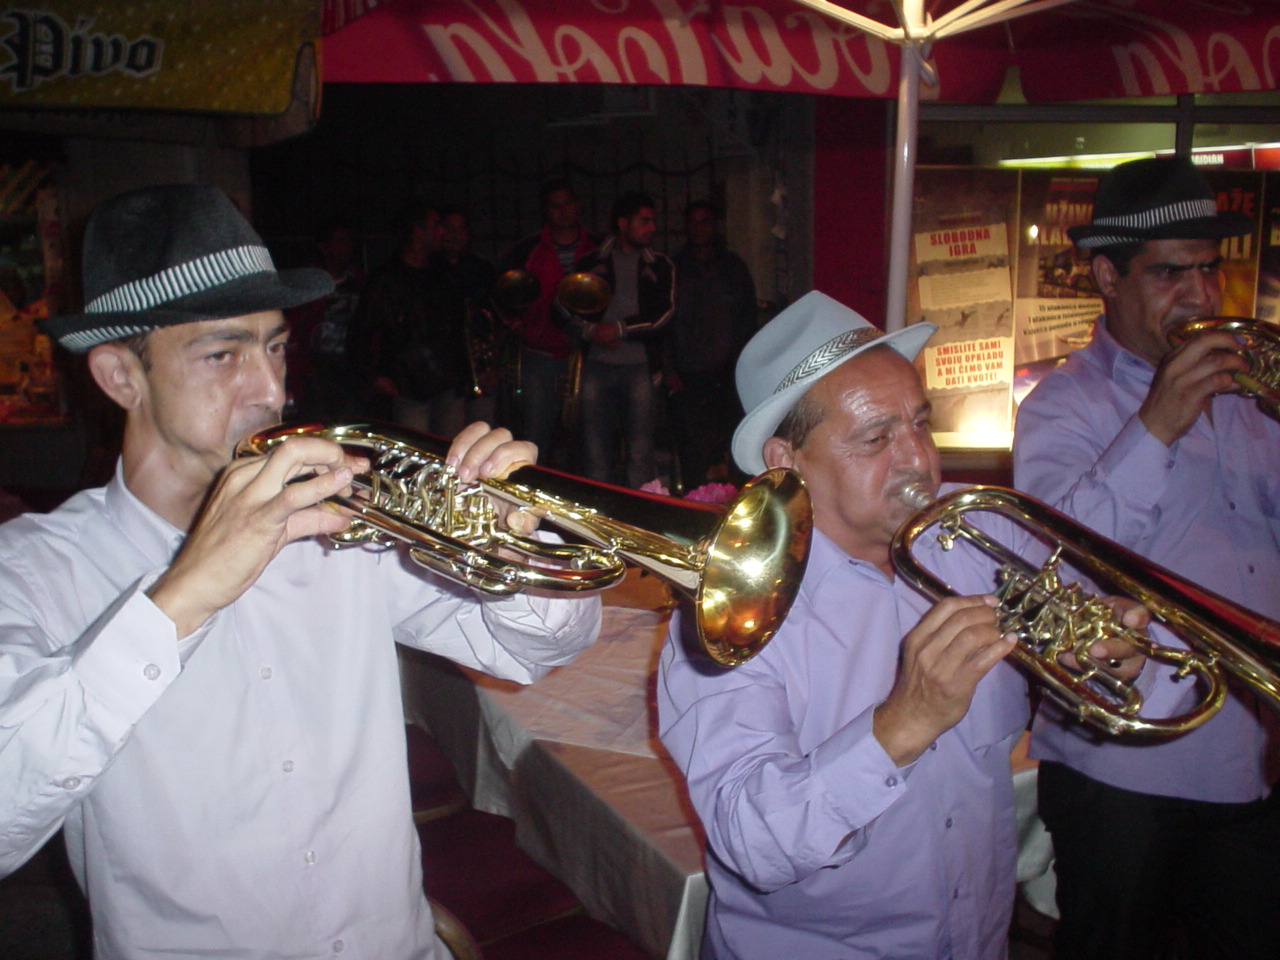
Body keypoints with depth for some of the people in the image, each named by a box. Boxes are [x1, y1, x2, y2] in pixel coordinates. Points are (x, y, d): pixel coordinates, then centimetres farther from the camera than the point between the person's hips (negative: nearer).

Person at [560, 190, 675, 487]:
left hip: (639, 365, -1)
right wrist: (591, 331, -7)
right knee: (596, 449, 0)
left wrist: (619, 329, -7)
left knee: (641, 452, -4)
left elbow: (663, 313, 0)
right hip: (597, 364, 1)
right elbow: (566, 308, 10)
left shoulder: (659, 265, 12)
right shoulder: (591, 262, 14)